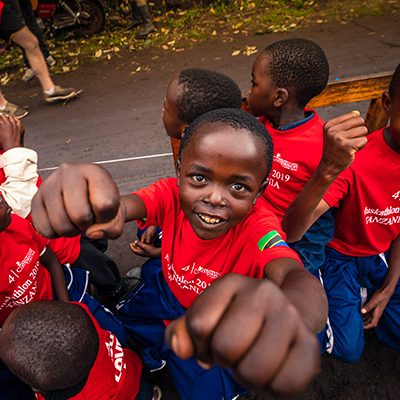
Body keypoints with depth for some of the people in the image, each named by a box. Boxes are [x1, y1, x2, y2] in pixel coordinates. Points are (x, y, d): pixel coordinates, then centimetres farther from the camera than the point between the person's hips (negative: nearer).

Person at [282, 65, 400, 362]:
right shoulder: (354, 160, -30)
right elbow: (290, 233, -42)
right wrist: (327, 172, -58)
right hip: (342, 255, -4)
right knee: (348, 350, -9)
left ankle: (364, 295, 23)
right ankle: (354, 298, 20)